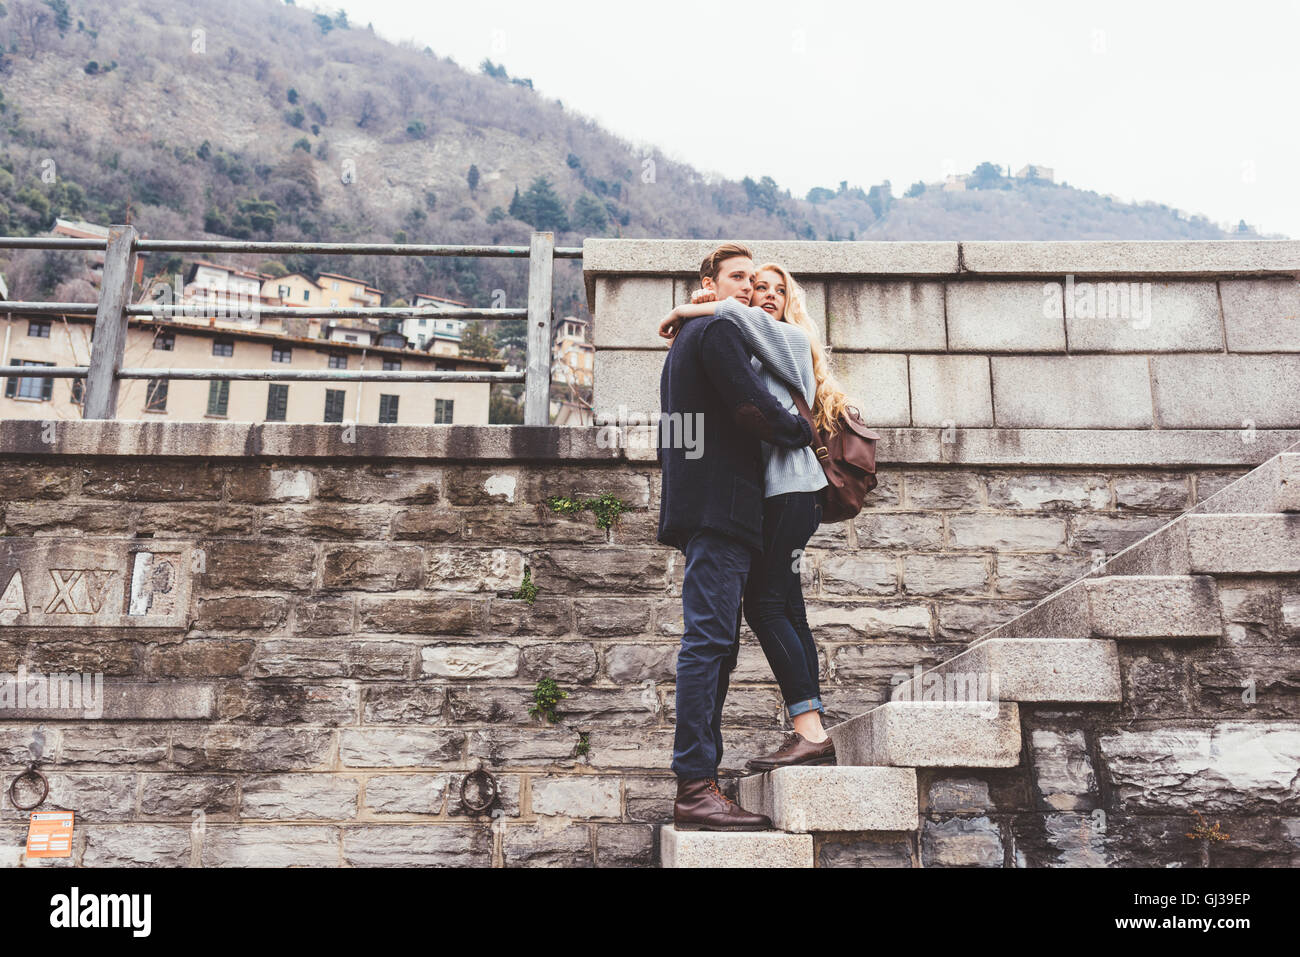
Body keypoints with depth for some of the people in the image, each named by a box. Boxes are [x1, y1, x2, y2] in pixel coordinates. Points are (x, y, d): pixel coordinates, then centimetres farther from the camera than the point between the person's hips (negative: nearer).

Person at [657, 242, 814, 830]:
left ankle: (699, 784, 12)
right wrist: (802, 431, 2)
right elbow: (753, 406, -15)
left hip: (703, 510, 11)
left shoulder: (685, 341, 29)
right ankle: (695, 787, -13)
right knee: (708, 640, -14)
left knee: (715, 643, 9)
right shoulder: (718, 331, -3)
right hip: (719, 506, -11)